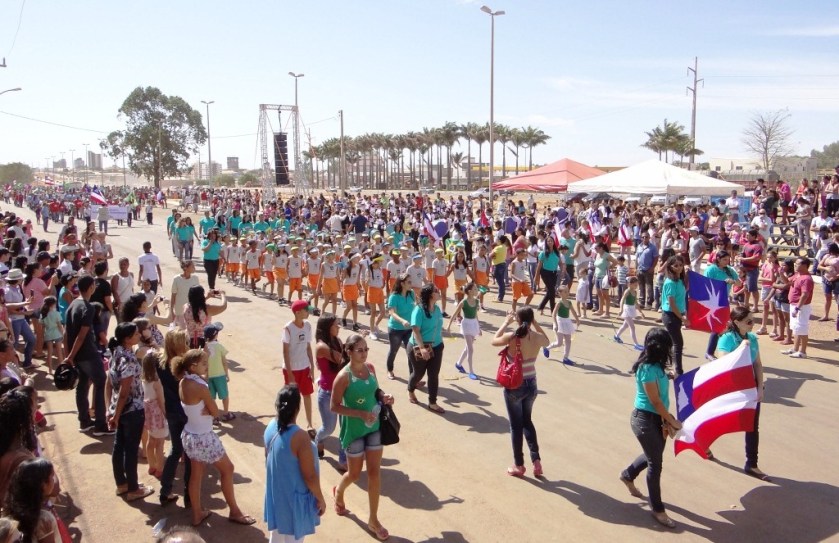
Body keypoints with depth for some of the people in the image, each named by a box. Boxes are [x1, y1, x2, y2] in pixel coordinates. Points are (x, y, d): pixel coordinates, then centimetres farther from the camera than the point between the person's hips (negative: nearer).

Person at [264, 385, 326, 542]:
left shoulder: (271, 427, -10)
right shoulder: (300, 437, -32)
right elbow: (310, 477, -24)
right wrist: (320, 499, -9)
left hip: (276, 493, 7)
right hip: (295, 498, -7)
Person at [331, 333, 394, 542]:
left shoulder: (370, 368, -4)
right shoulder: (344, 376, -21)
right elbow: (334, 406, -16)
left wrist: (384, 397, -10)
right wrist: (360, 414, -25)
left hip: (374, 426, 5)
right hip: (354, 430, -4)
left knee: (375, 472, 8)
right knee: (355, 474, 14)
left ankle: (373, 520, 22)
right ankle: (338, 492, 50)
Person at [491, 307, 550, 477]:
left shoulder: (511, 337, -19)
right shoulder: (538, 337, -8)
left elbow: (494, 341, 2)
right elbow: (547, 341, 17)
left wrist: (505, 323, 9)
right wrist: (535, 324, 14)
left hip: (514, 387, -4)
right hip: (531, 385, 4)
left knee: (516, 426, 11)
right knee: (527, 421, 24)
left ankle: (519, 465, 21)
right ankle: (536, 460, 21)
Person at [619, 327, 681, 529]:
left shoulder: (656, 366, 4)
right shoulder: (648, 369, -23)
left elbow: (662, 397, 3)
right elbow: (655, 401, -19)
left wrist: (666, 420, -2)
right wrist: (672, 421, -9)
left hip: (655, 418, 9)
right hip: (645, 420, -9)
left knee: (654, 455, 23)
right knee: (655, 463, 3)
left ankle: (628, 475, 48)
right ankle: (657, 509, 18)